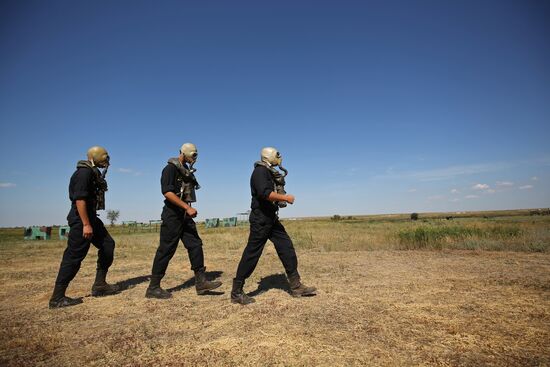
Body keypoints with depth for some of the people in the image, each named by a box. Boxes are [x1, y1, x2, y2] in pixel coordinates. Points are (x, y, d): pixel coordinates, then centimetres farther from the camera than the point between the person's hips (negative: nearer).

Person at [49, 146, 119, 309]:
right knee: (73, 256, -6)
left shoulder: (94, 173, 15)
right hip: (81, 219, -10)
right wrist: (86, 224, -25)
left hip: (90, 217, 10)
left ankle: (99, 286, 16)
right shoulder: (84, 172, -15)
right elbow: (79, 199, -23)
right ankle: (57, 298, 4)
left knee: (108, 244, 10)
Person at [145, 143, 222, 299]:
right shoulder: (171, 168, -11)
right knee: (166, 250, -2)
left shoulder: (187, 170, 15)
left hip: (184, 215, 9)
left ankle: (201, 282, 10)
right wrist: (187, 207, -25)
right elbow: (167, 192, -22)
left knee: (195, 245, 5)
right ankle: (153, 288, 10)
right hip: (173, 214, -9)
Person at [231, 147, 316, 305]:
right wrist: (286, 197, -19)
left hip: (272, 219, 10)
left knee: (287, 247, 7)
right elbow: (265, 193, -27)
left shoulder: (270, 174, 16)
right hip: (260, 220, -10)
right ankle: (236, 292, 9)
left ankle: (296, 287, 16)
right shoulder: (260, 171, -13)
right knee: (251, 255, -3)